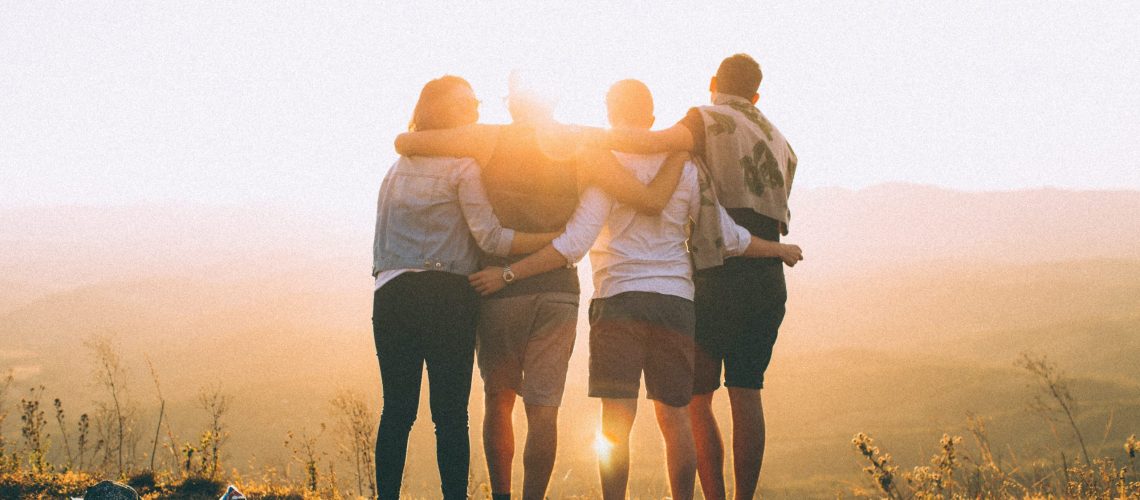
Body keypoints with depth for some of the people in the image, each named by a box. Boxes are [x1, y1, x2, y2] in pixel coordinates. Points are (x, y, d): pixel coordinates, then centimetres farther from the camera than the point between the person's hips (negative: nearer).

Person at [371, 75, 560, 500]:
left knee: (396, 409, 5)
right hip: (445, 296, -5)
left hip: (391, 296, 5)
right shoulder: (463, 165, -2)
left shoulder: (397, 168, 20)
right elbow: (490, 237, -9)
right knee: (450, 414, -4)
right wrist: (558, 237, -8)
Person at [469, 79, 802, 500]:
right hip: (675, 301, 4)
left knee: (616, 419, -6)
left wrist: (508, 274, -11)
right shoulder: (684, 169, 9)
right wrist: (780, 250, 30)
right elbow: (730, 238, 12)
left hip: (620, 298, -4)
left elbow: (574, 244, -13)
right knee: (674, 417, 10)